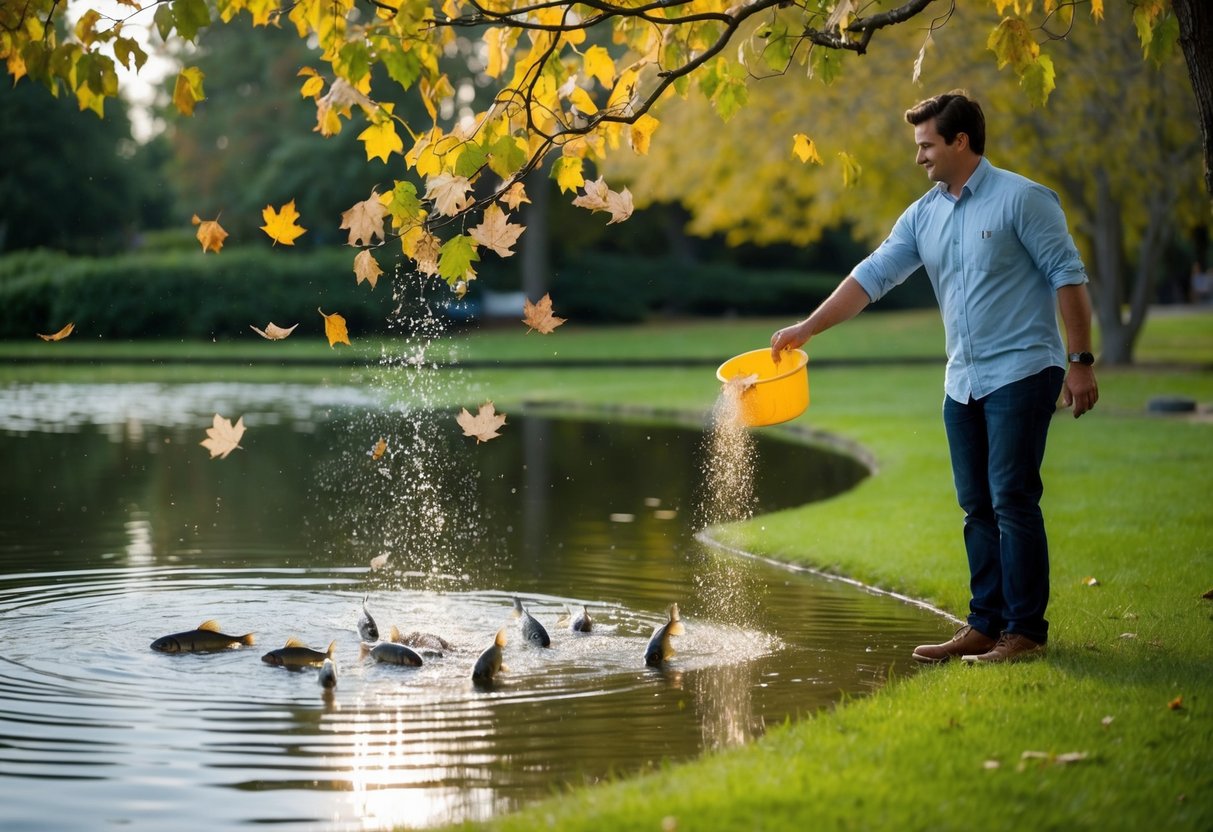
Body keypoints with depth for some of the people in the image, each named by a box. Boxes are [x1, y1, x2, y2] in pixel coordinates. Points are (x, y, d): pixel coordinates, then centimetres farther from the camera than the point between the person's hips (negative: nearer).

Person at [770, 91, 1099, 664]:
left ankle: (1026, 632, -6)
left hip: (1022, 373, -7)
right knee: (977, 508, 8)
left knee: (1012, 501, -10)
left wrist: (1080, 361, -12)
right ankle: (985, 625, 15)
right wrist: (807, 328, 5)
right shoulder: (924, 216, 11)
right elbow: (872, 276, 11)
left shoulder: (1022, 199, -8)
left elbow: (1068, 277, -8)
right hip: (963, 381, 7)